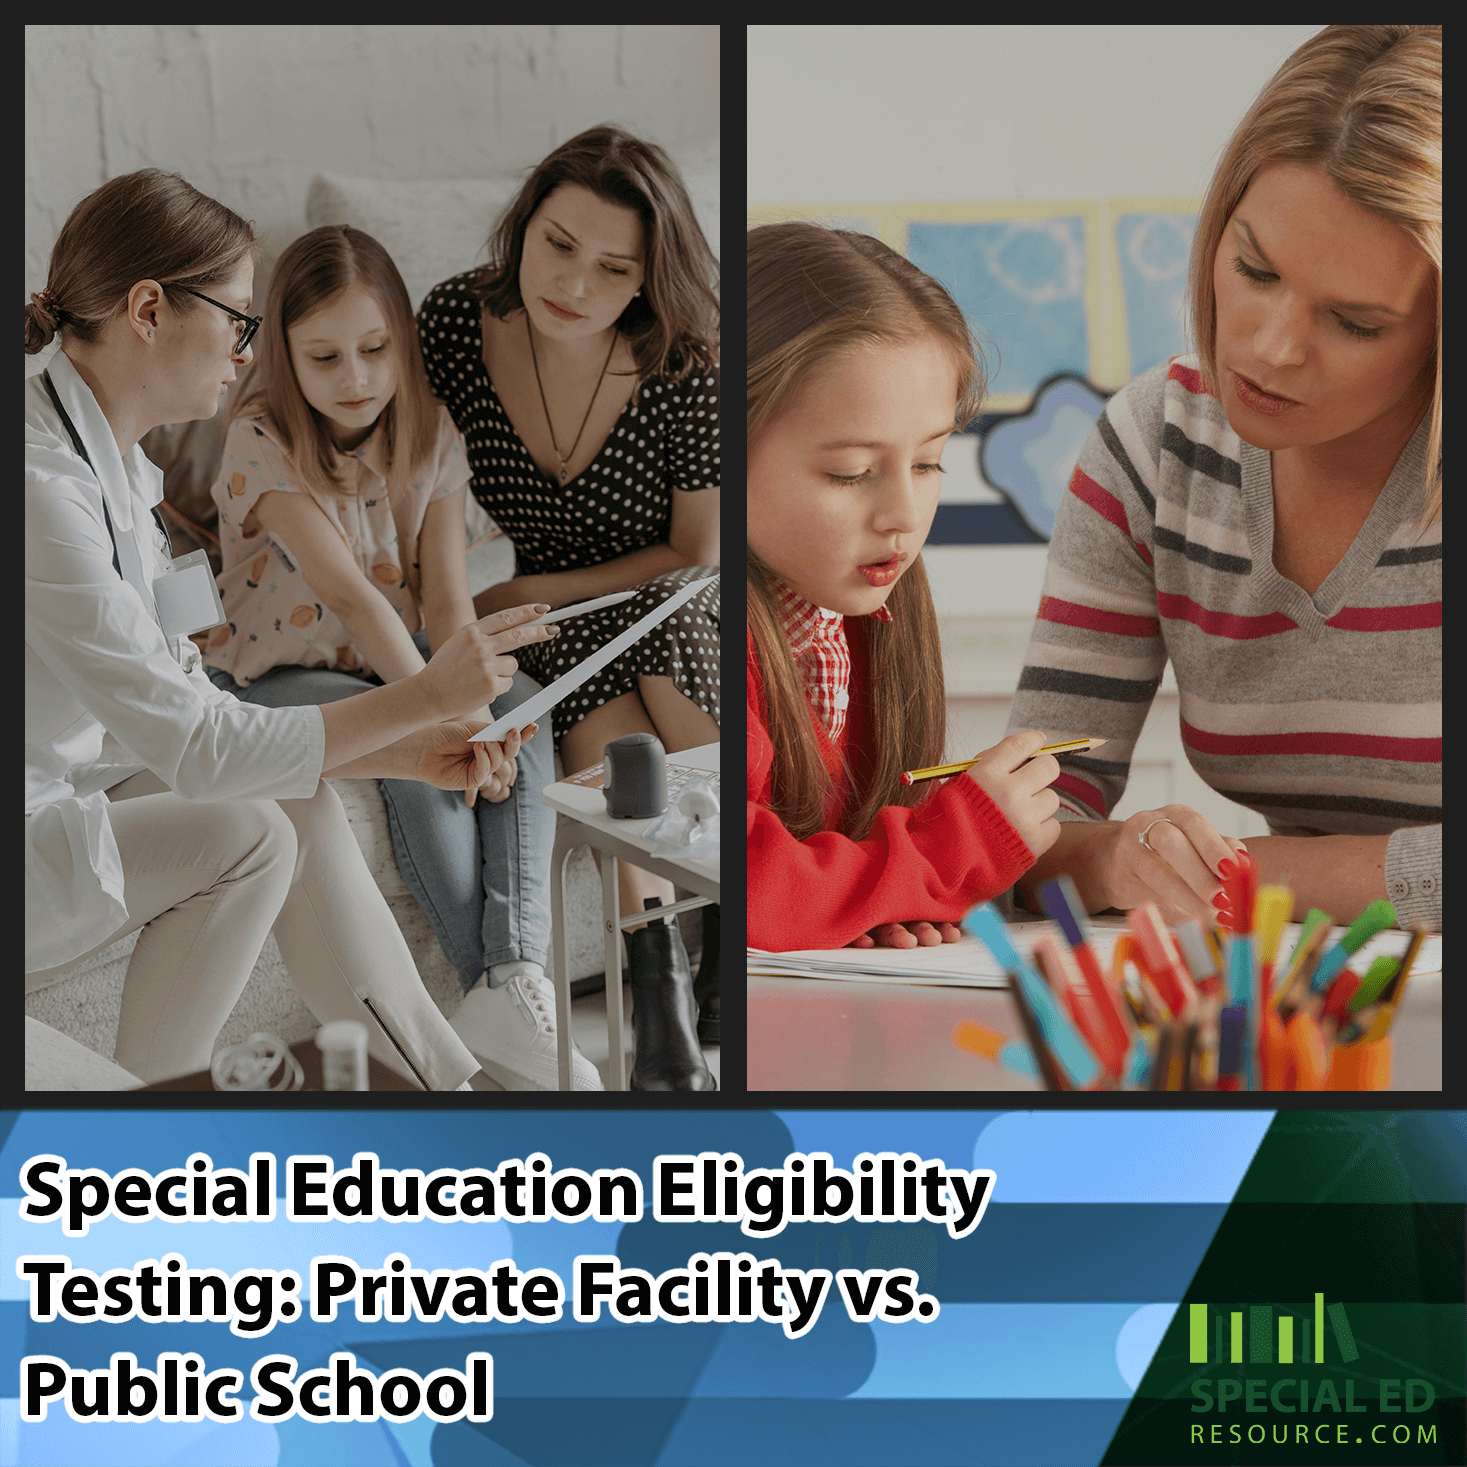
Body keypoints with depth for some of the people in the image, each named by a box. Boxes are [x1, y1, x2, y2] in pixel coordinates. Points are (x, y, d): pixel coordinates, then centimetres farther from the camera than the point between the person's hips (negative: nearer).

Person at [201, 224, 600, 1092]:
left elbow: (447, 600, -11)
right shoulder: (264, 442, -20)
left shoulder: (430, 434, -4)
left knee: (524, 714, -23)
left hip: (395, 660, 5)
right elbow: (351, 595, -29)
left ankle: (518, 972, -37)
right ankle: (489, 983, -26)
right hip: (280, 678, -5)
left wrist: (476, 704, -30)